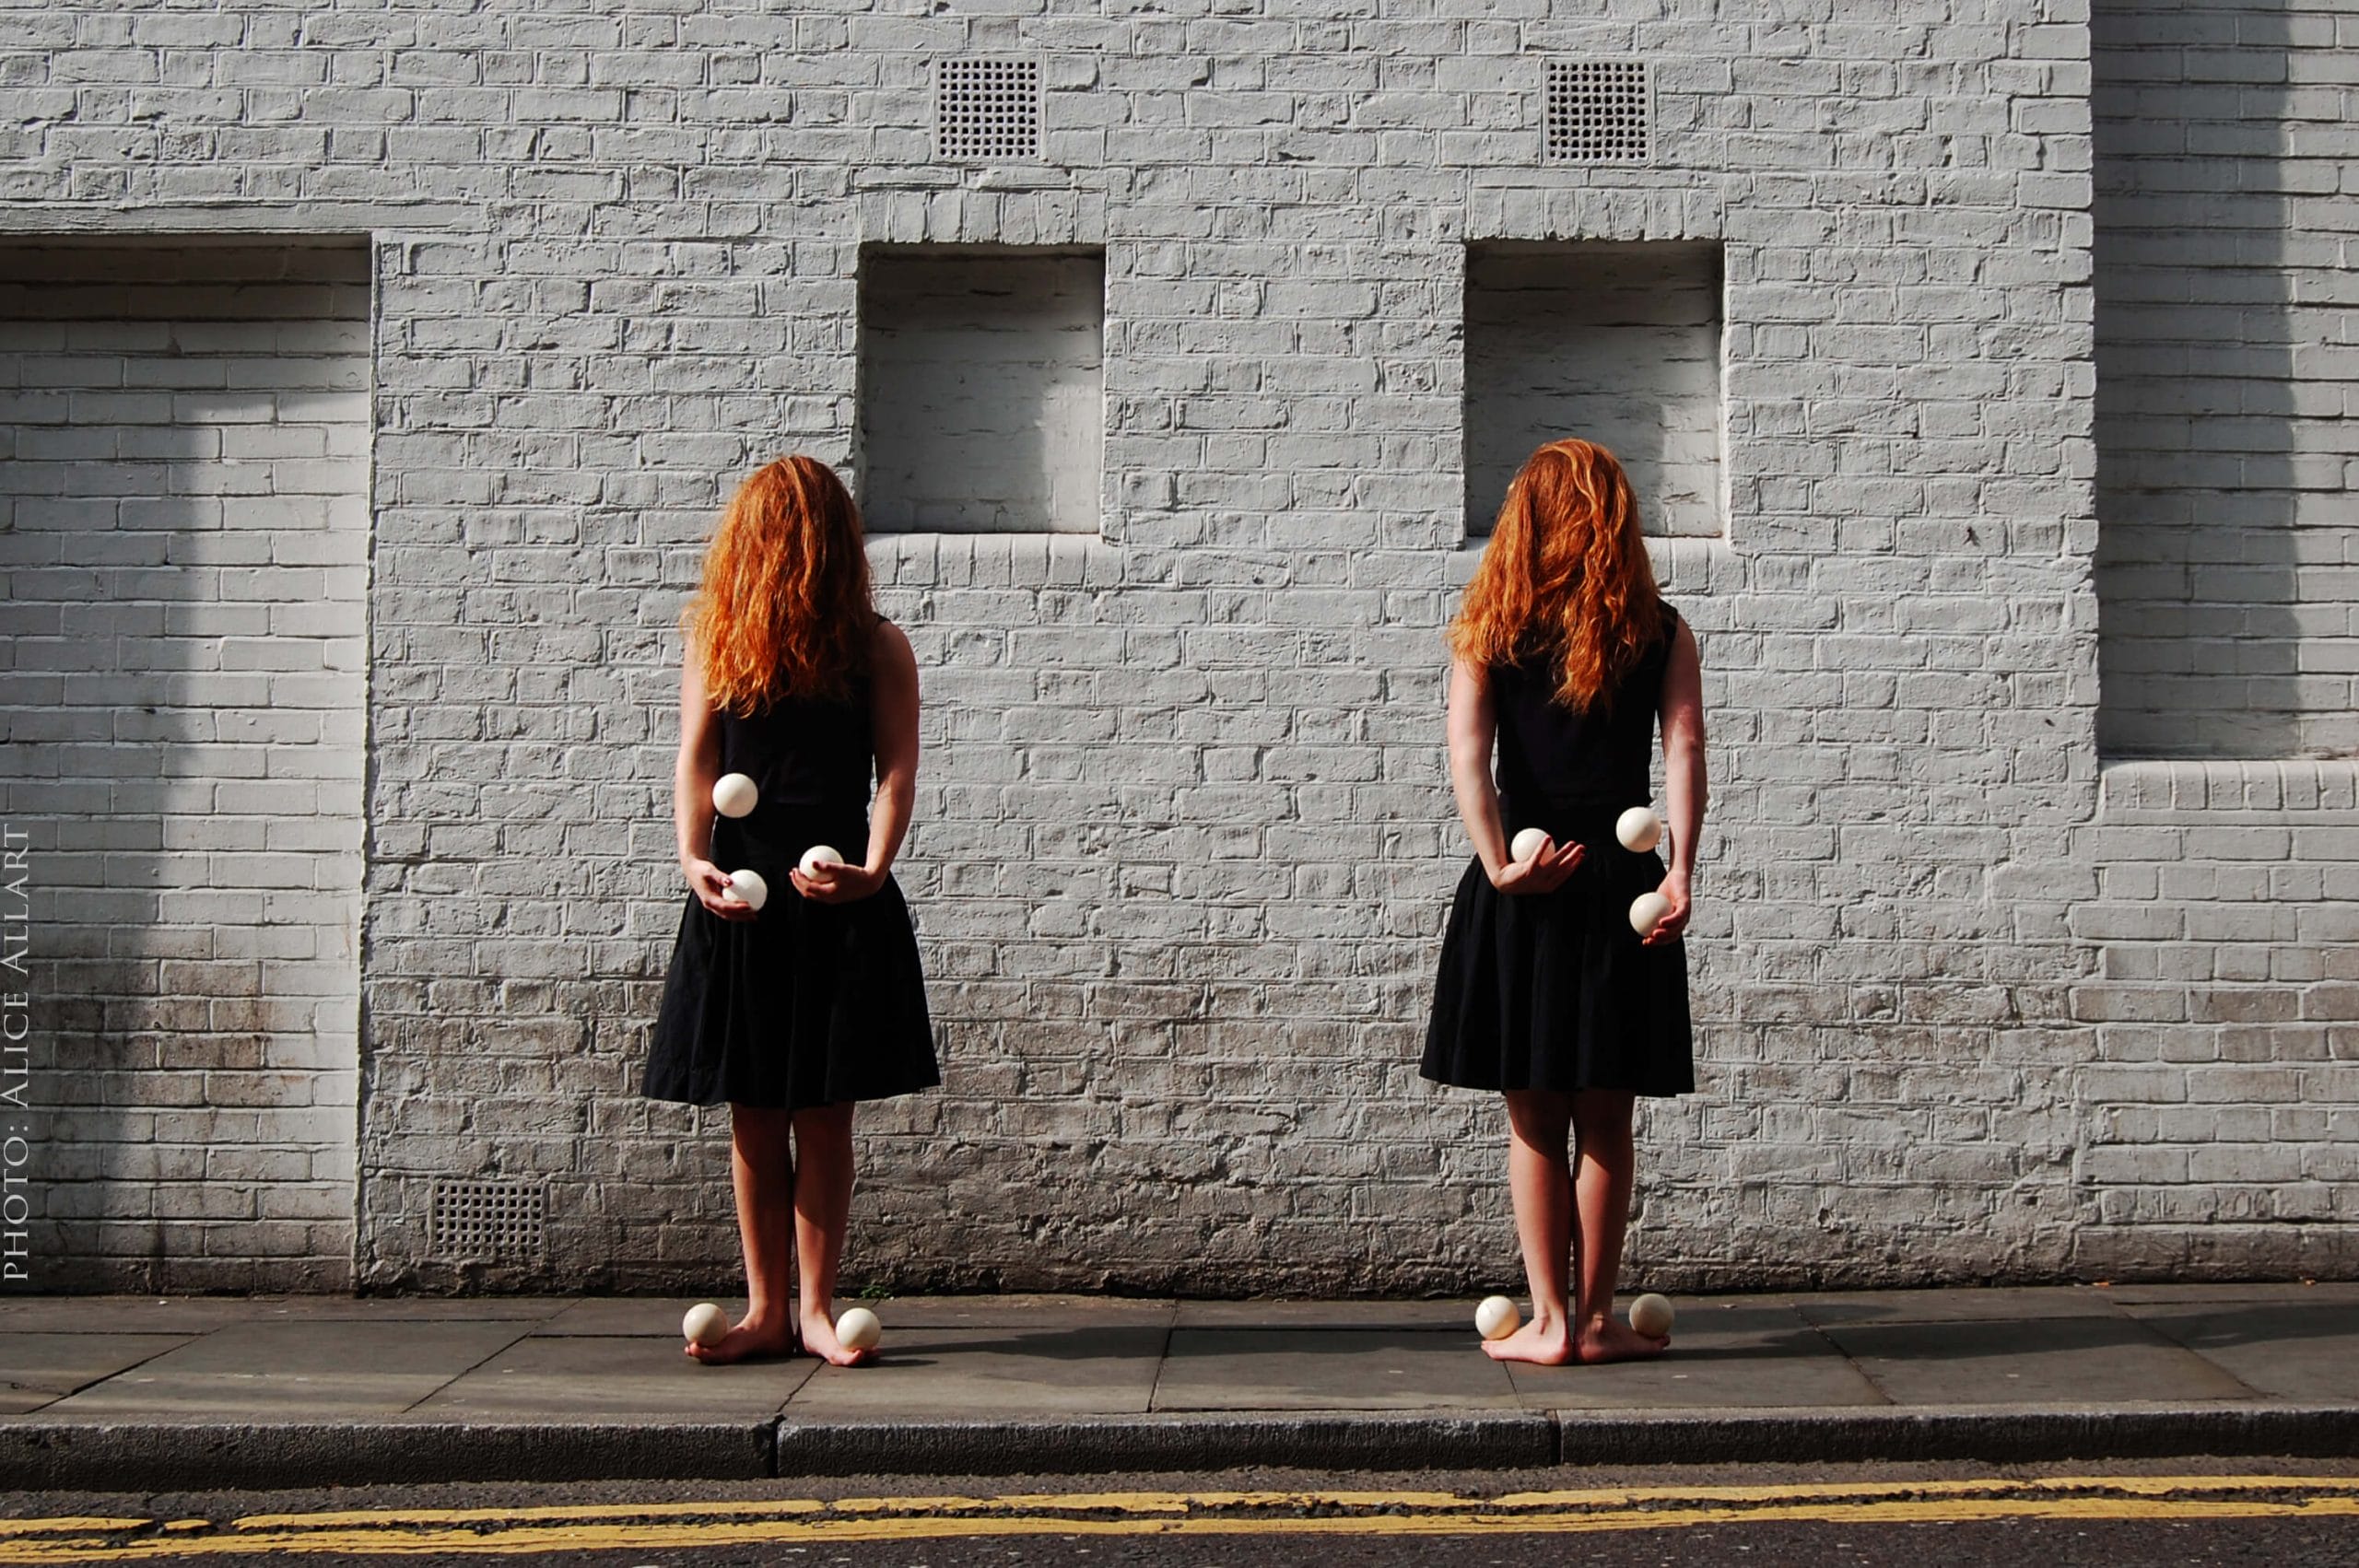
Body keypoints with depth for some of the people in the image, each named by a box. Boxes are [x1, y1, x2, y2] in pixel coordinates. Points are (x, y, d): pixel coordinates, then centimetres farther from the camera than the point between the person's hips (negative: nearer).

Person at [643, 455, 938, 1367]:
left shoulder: (874, 646, 1)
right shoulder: (716, 637, 7)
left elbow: (897, 769, -6)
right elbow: (696, 756, 0)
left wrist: (875, 869, -23)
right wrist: (693, 858, -17)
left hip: (840, 895, -2)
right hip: (739, 898, 2)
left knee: (823, 1113, 3)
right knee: (752, 1114, 6)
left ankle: (815, 1309, 12)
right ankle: (767, 1310, 14)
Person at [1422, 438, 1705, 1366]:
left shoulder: (1489, 627, 2)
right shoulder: (1659, 630, 3)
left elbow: (1467, 748, -10)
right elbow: (1684, 748, -8)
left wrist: (1498, 863, -14)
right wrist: (1679, 873, -13)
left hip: (1522, 890, 0)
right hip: (1622, 881, 0)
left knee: (1533, 1123, 10)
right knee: (1605, 1121, 11)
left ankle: (1549, 1319, 11)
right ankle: (1595, 1319, 16)